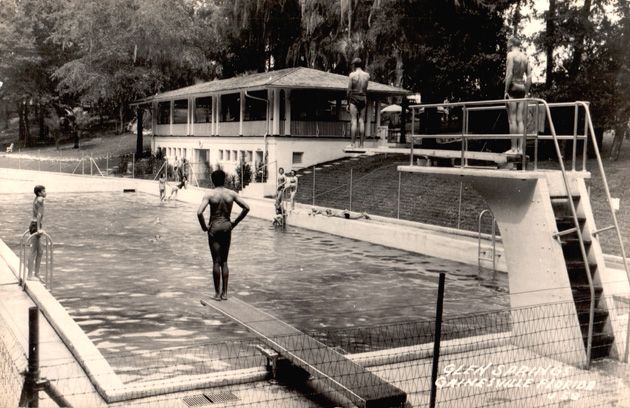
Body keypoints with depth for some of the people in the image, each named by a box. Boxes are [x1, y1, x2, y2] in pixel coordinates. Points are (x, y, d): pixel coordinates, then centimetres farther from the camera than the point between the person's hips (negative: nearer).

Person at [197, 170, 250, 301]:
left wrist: (204, 226, -6)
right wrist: (234, 223, 5)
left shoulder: (209, 195, -9)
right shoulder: (231, 194, -1)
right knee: (224, 261, 12)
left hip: (214, 227, -3)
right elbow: (246, 208, -1)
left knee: (216, 261, 3)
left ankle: (217, 293, 6)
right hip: (227, 227, 3)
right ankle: (224, 293, 12)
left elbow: (199, 212, -21)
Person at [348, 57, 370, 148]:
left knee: (353, 121, -5)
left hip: (354, 98, -4)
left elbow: (349, 90, -5)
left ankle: (352, 143, -9)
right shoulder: (367, 75, 5)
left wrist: (348, 102, 1)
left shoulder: (352, 74, -5)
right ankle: (361, 144, 4)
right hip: (363, 98, 4)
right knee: (361, 121, 5)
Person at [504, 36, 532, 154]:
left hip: (513, 87, -6)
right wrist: (526, 92, 17)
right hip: (522, 88, 6)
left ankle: (513, 148, -6)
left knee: (512, 119, -4)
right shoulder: (525, 57, 13)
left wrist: (506, 90, -11)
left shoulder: (511, 55, -6)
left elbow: (509, 74, -14)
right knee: (520, 120, 7)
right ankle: (520, 148, 6)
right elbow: (529, 77, 12)